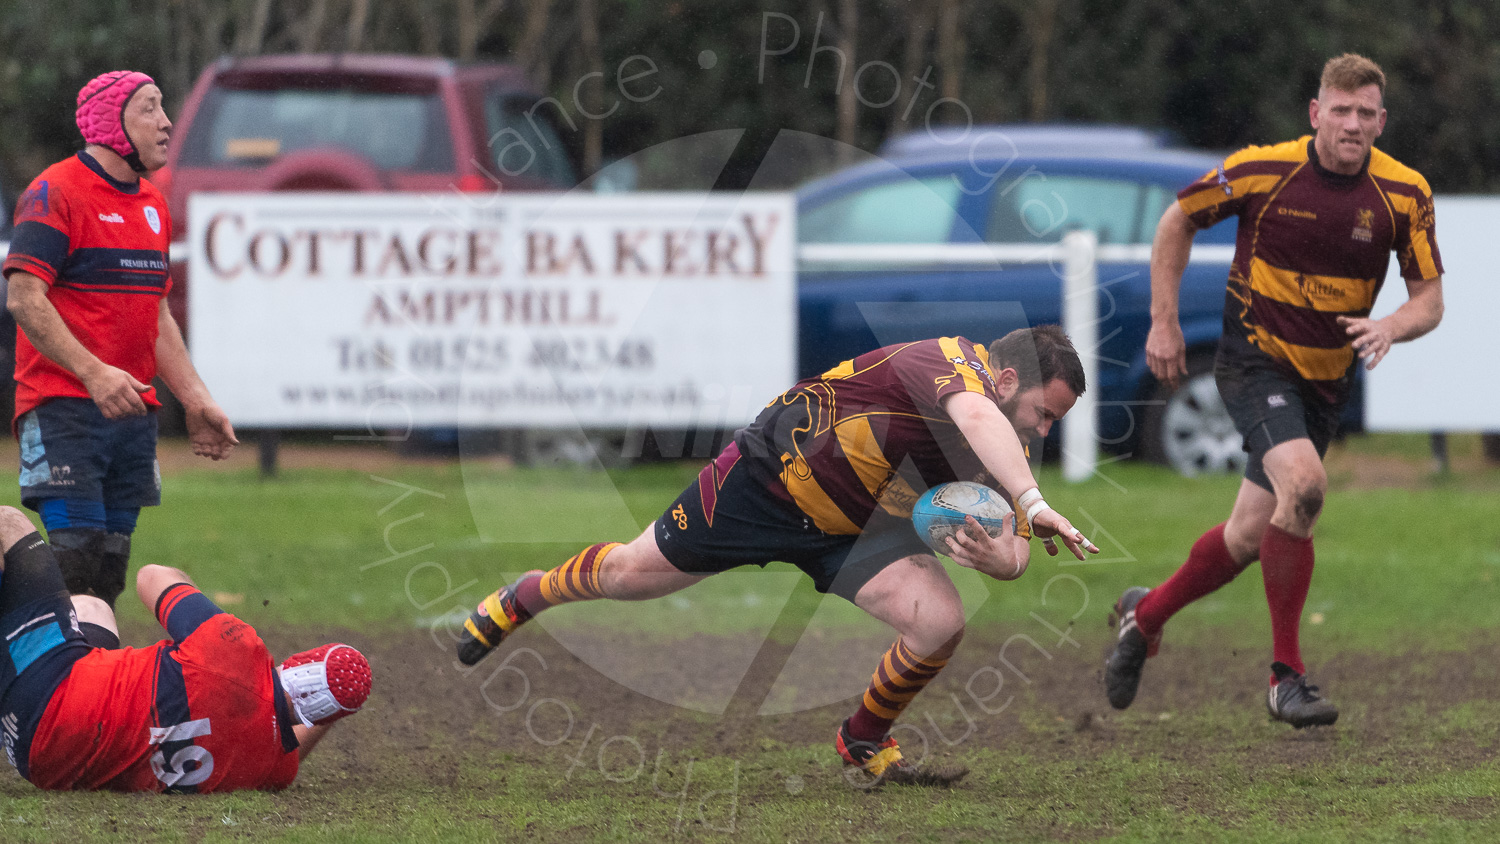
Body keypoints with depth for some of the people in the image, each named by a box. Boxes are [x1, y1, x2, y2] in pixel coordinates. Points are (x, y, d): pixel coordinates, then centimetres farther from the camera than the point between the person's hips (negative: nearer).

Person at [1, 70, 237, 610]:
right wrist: (94, 374, -25)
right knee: (77, 553, -14)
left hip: (133, 411, 8)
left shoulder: (151, 205, 17)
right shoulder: (56, 192, -9)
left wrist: (196, 402, 15)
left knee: (111, 565, 6)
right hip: (64, 409, -8)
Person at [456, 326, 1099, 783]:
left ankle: (864, 740, 13)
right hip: (771, 478, -5)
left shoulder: (1003, 454, -11)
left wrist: (1002, 557, -33)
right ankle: (522, 598, 46)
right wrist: (1032, 501, -68)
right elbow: (978, 418, -56)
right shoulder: (947, 361, -33)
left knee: (942, 622, -16)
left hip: (854, 530, 5)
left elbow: (1016, 553, -8)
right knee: (633, 573, 13)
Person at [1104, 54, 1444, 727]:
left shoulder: (1404, 193, -7)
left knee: (1251, 537, 9)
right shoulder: (1262, 170, -14)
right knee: (1303, 484, -29)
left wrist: (1389, 328, -22)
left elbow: (1429, 298, 0)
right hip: (1255, 361, -5)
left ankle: (1146, 614, 39)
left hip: (1327, 383, 5)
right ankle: (1286, 676, -21)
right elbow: (1178, 221, 2)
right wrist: (1164, 322, 1)